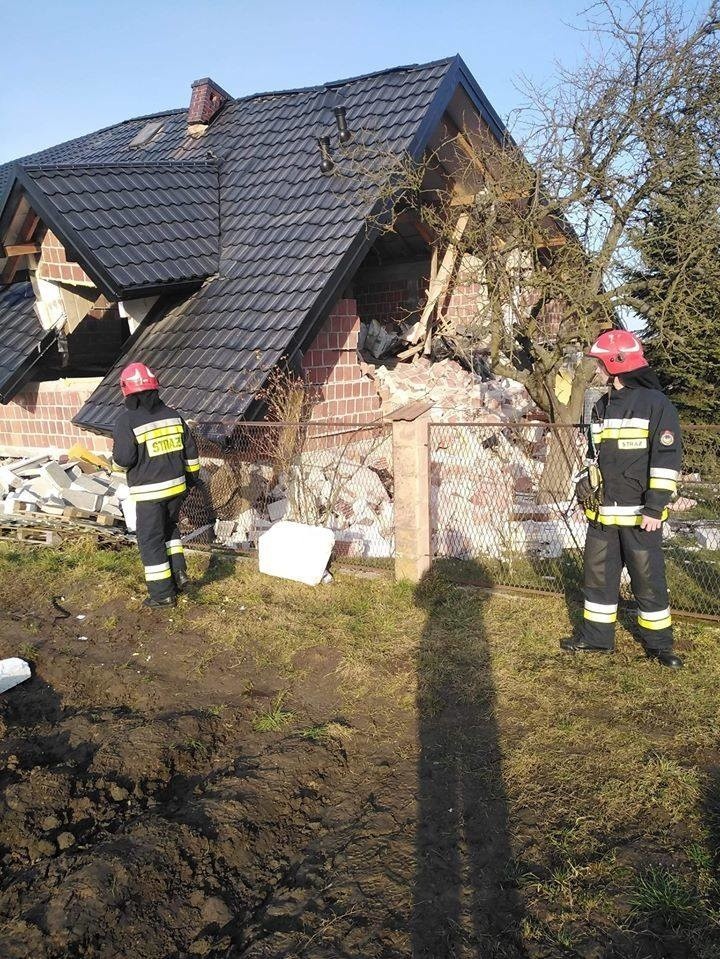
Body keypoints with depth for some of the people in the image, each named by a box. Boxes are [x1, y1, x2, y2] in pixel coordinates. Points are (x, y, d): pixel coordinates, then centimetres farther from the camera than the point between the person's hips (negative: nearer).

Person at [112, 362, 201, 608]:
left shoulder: (127, 420, -13)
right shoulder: (172, 414, 4)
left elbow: (124, 459, -17)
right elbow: (190, 450, 9)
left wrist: (115, 451, 6)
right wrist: (191, 476, 21)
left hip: (149, 492, -5)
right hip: (176, 486, 6)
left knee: (151, 540, 5)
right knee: (169, 529, 27)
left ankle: (163, 593, 10)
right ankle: (178, 572, 20)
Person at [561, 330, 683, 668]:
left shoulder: (656, 404, -10)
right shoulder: (601, 407, 11)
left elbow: (667, 459, -13)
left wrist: (655, 508, -17)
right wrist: (587, 494, 18)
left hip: (640, 516, -6)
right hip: (602, 514, 7)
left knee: (648, 579, 3)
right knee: (598, 575, 12)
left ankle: (659, 643, 18)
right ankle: (597, 636, 26)